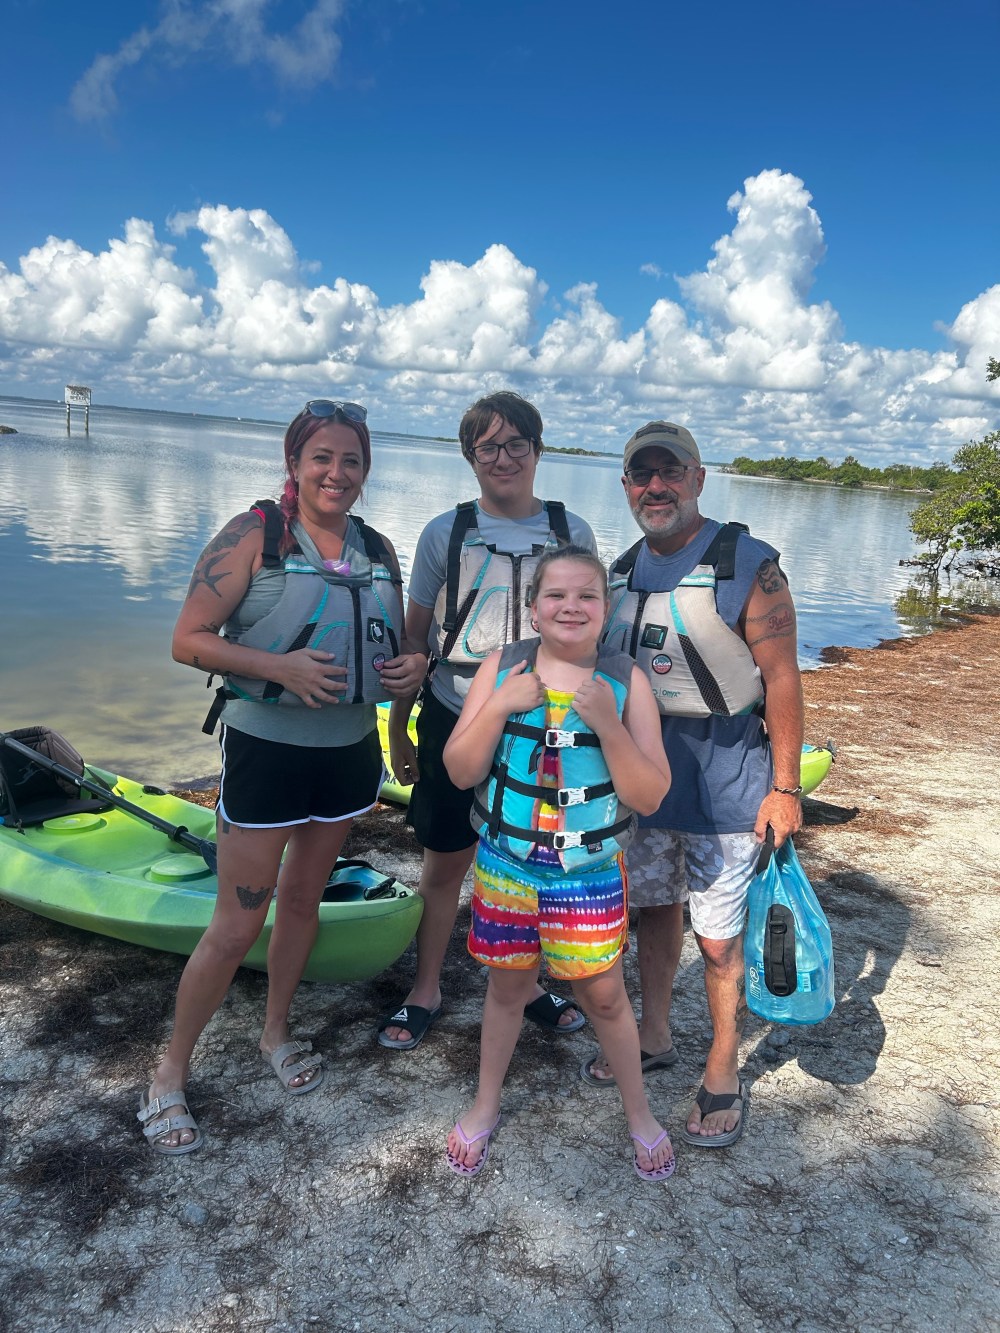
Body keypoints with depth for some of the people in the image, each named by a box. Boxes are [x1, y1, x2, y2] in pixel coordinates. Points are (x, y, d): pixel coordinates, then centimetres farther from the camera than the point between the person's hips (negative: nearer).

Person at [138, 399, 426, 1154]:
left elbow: (396, 646, 16)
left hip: (350, 750, 5)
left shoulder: (379, 551, 6)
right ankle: (170, 1074, 20)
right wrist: (280, 667, -27)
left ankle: (276, 1033, 41)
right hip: (268, 748, -5)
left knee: (304, 897, 19)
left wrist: (413, 665, -7)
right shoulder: (255, 536, -11)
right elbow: (188, 641, -14)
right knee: (238, 923, 0)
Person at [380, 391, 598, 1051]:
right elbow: (415, 635, 5)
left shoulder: (572, 533, 2)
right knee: (445, 862, 8)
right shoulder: (446, 533, 0)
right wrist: (397, 729, 5)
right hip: (454, 720, -1)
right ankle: (426, 989, 27)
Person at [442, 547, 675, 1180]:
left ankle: (639, 1111, 38)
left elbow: (649, 796, -14)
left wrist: (607, 722, -27)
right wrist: (499, 706, -22)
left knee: (603, 995, 12)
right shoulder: (503, 667, -7)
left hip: (592, 873, -1)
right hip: (507, 865, 1)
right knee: (508, 985, 18)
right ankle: (486, 1105, 42)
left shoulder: (627, 680, -11)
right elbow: (461, 771, -7)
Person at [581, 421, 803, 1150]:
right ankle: (654, 1036, 38)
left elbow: (782, 678, -13)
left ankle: (724, 1075, 21)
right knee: (654, 906, 18)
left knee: (719, 934, 1)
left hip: (724, 771, -5)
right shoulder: (622, 571, 7)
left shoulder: (748, 563, -12)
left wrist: (785, 787, -14)